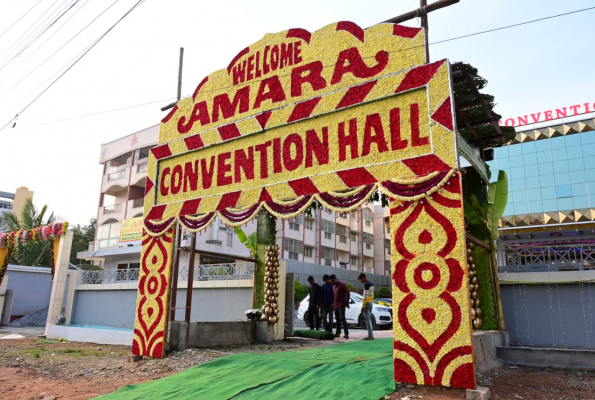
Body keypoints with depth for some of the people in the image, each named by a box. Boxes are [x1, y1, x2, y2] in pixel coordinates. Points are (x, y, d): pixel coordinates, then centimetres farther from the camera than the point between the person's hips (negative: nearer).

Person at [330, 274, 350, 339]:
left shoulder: (342, 285, -11)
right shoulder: (333, 286, 12)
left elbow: (348, 293, -9)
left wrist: (347, 302, -8)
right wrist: (333, 303, 14)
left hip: (341, 305, -8)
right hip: (336, 305, 8)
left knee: (342, 319, -13)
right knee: (337, 319, 10)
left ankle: (346, 333, -14)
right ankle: (338, 333, 15)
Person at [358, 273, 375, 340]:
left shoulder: (366, 284, -15)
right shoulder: (371, 284, 14)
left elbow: (365, 296, -19)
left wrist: (363, 306, -18)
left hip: (367, 303, -10)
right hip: (371, 303, 10)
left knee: (367, 319, -8)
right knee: (369, 319, 13)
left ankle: (370, 336, -11)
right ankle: (371, 335, 15)